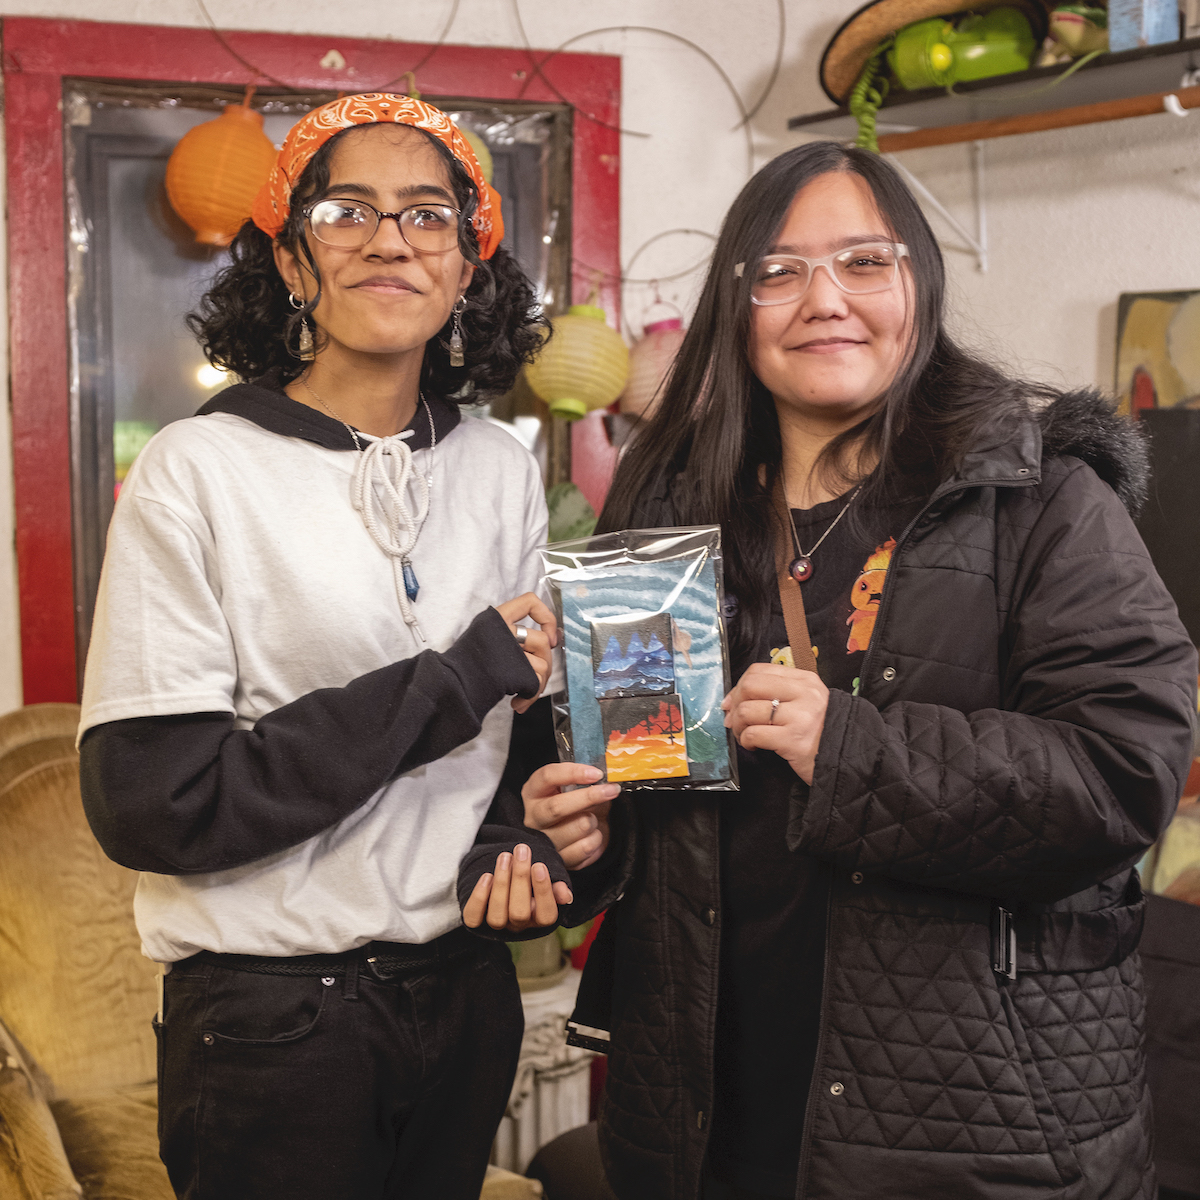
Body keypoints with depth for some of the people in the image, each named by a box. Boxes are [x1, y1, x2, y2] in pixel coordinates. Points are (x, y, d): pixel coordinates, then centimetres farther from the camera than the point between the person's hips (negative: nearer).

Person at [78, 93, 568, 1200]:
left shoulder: (502, 471, 3)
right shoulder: (197, 473, -13)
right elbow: (148, 803, -20)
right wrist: (451, 683, -20)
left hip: (466, 989, 5)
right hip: (274, 1016, -5)